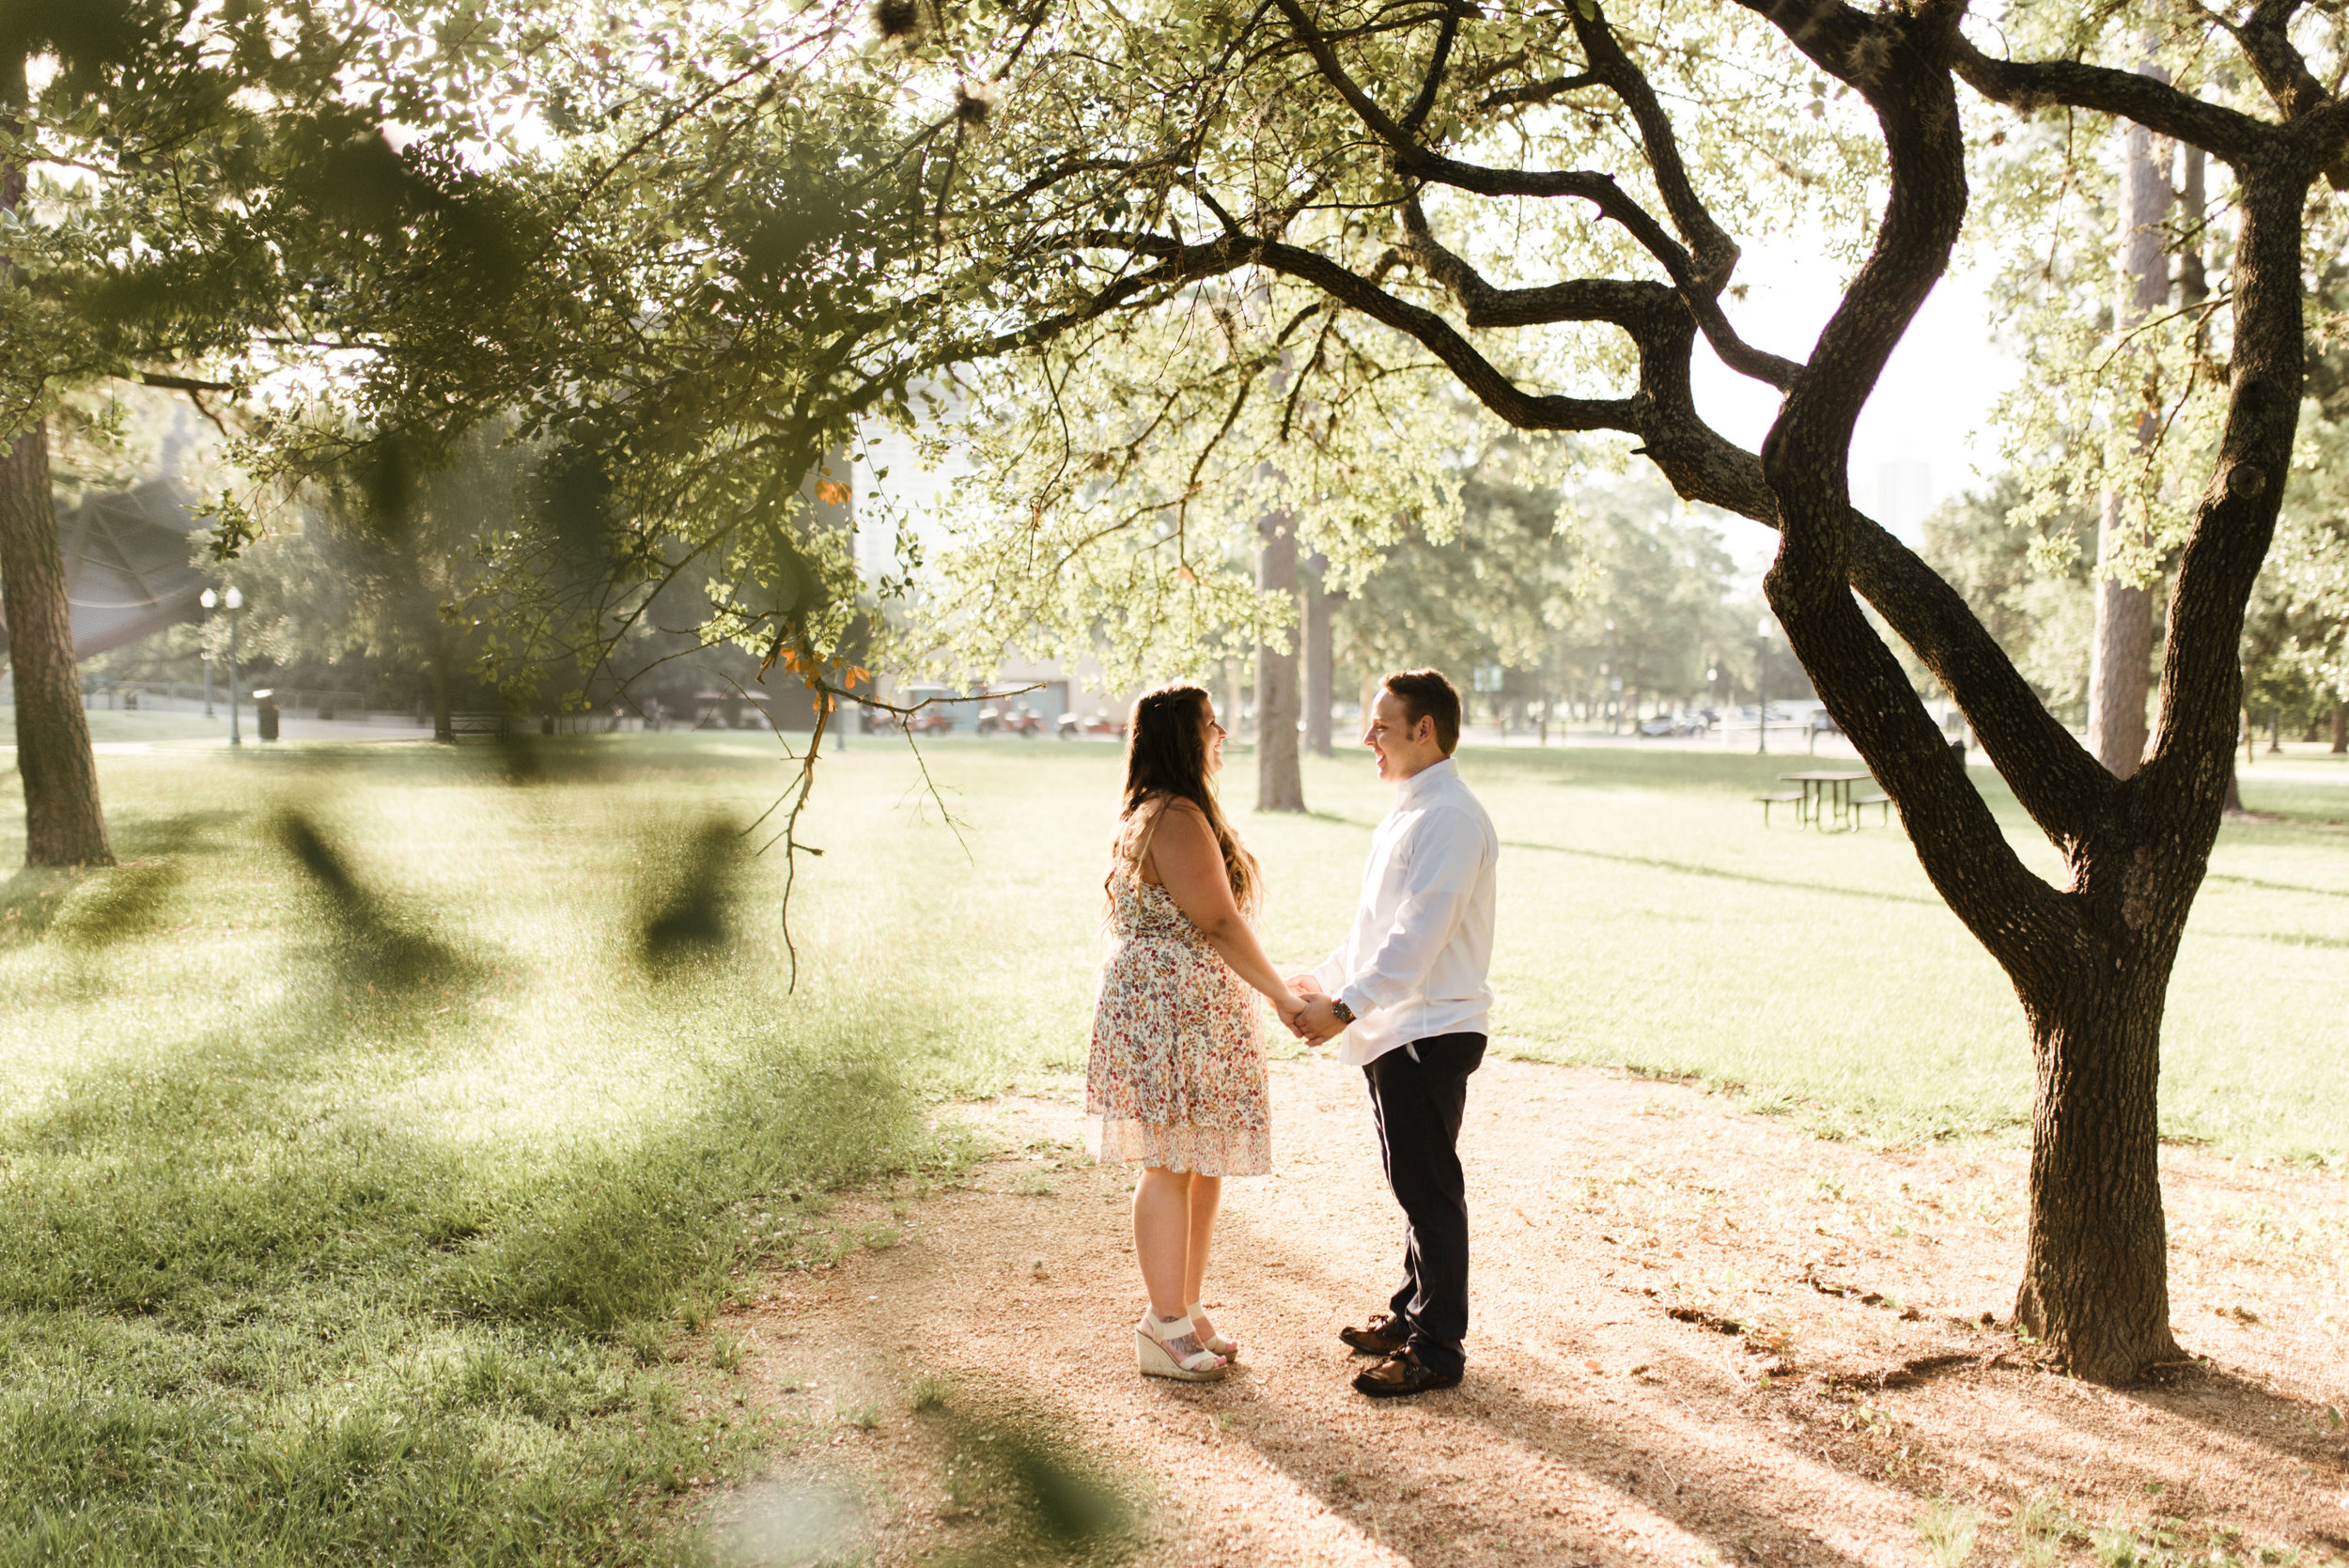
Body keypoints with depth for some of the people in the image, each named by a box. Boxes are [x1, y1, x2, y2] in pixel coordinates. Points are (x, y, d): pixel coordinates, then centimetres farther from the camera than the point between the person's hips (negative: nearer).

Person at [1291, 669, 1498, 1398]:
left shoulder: (1450, 818, -18)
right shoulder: (1409, 811, 15)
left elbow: (1417, 934, -25)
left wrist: (1347, 1005, -26)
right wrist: (1326, 978, 18)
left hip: (1429, 1031, -10)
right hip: (1395, 1029, 10)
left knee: (1429, 1188, -1)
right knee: (1413, 1183, 20)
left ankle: (1435, 1349, 9)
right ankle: (1413, 1313, 33)